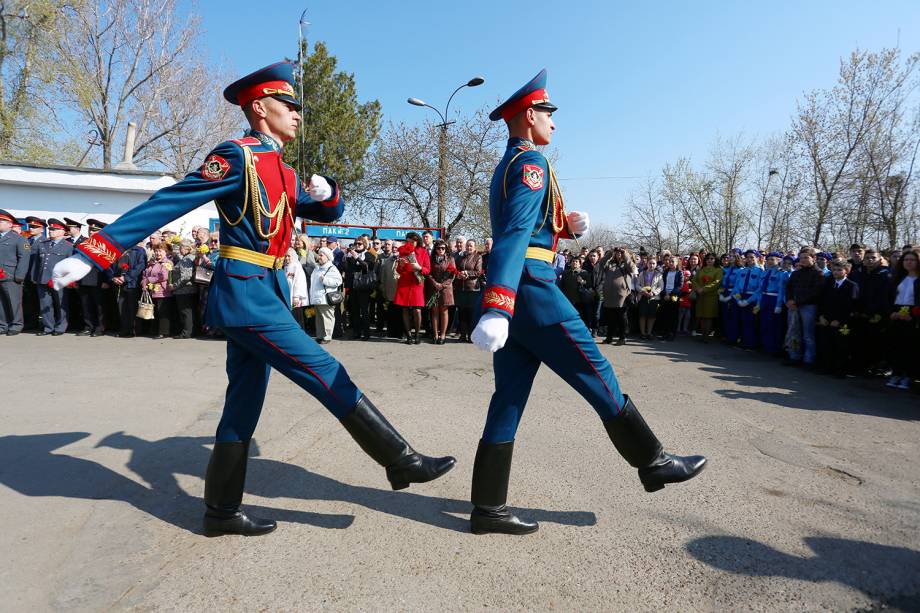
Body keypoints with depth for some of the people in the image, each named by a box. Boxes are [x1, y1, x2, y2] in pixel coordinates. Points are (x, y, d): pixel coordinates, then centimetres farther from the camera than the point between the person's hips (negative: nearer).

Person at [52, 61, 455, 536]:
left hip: (261, 294, 10)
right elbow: (165, 204, -11)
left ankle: (222, 510, 23)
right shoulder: (238, 156, -8)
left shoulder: (282, 172, 17)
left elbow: (328, 212, 26)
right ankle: (401, 461, 1)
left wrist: (326, 192, 2)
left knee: (245, 402, 12)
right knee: (326, 374, -8)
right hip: (246, 294, -10)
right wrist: (93, 252, -14)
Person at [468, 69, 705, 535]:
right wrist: (497, 306, -32)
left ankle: (488, 508, 11)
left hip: (510, 294, 10)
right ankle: (653, 463, 22)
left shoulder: (504, 167, 23)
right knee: (598, 377, 4)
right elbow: (515, 234, -22)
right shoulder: (531, 161, -7)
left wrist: (566, 225, 14)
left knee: (509, 397, 7)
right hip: (531, 289, -10)